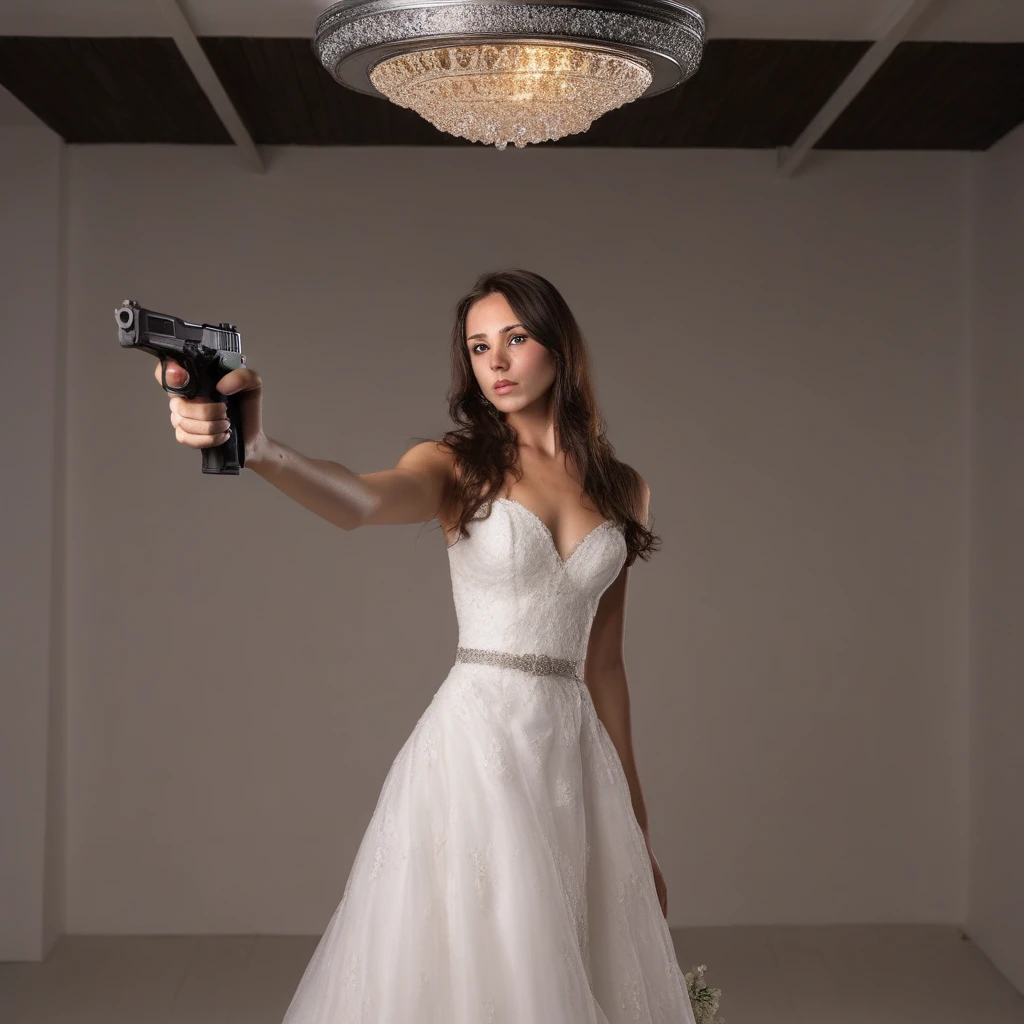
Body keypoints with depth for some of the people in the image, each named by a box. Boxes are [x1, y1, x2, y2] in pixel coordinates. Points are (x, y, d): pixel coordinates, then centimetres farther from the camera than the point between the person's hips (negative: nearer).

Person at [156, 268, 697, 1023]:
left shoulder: (622, 489, 10)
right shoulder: (457, 466, -1)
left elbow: (604, 662, 14)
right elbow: (358, 502, -24)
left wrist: (636, 824, 14)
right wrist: (258, 448, -46)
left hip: (578, 754, 4)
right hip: (478, 742, -4)